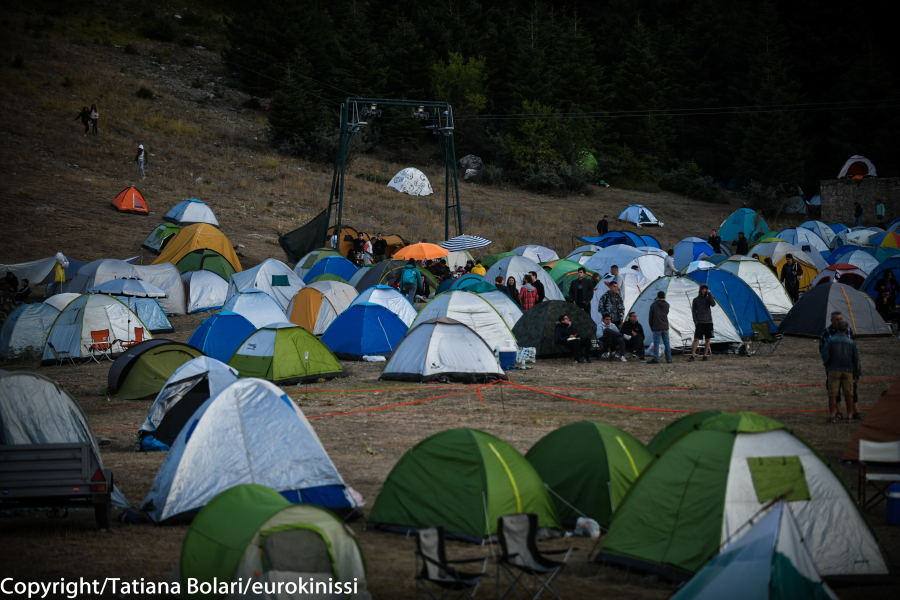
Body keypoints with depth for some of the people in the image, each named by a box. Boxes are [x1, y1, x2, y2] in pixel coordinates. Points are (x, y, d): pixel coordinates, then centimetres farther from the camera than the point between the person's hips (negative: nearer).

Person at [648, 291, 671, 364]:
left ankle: (656, 359, -6)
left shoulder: (653, 305, -6)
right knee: (667, 343, 11)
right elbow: (666, 315, 13)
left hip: (657, 328, -4)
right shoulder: (667, 305, 5)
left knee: (656, 343, -3)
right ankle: (668, 359, 15)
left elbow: (651, 317, -1)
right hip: (665, 327, 4)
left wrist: (651, 327, 11)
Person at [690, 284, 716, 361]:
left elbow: (713, 304, -12)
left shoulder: (708, 298, 9)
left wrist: (709, 294, -12)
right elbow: (693, 311, 6)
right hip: (700, 322, -2)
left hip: (708, 322, 2)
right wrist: (695, 321, -5)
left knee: (708, 340, 1)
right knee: (696, 339, -10)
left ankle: (705, 356, 8)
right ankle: (692, 356, -9)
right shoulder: (696, 300, 6)